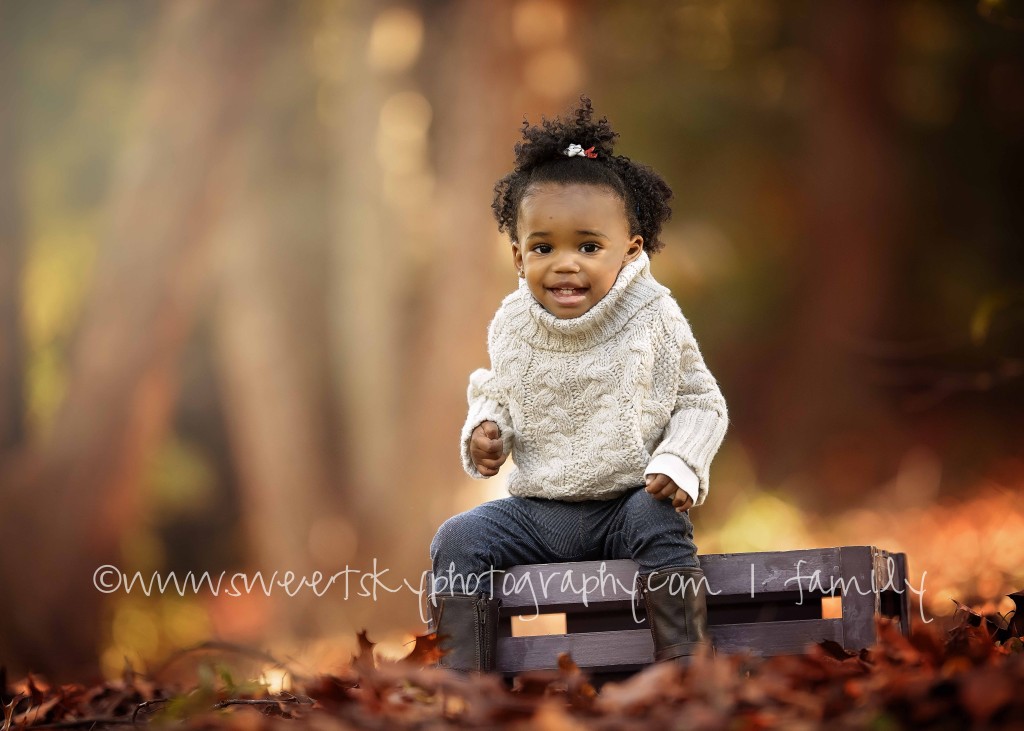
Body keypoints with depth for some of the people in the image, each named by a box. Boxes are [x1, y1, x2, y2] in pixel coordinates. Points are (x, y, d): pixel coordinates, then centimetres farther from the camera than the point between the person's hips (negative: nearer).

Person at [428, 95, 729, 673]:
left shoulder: (654, 320, -8)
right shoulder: (512, 327, 2)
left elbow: (702, 404, -1)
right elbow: (497, 393, 21)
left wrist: (679, 463, -18)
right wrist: (486, 428, -2)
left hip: (630, 500, -3)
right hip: (537, 511, 4)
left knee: (659, 522, -33)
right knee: (461, 538, -16)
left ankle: (686, 665, -26)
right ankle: (459, 676, -13)